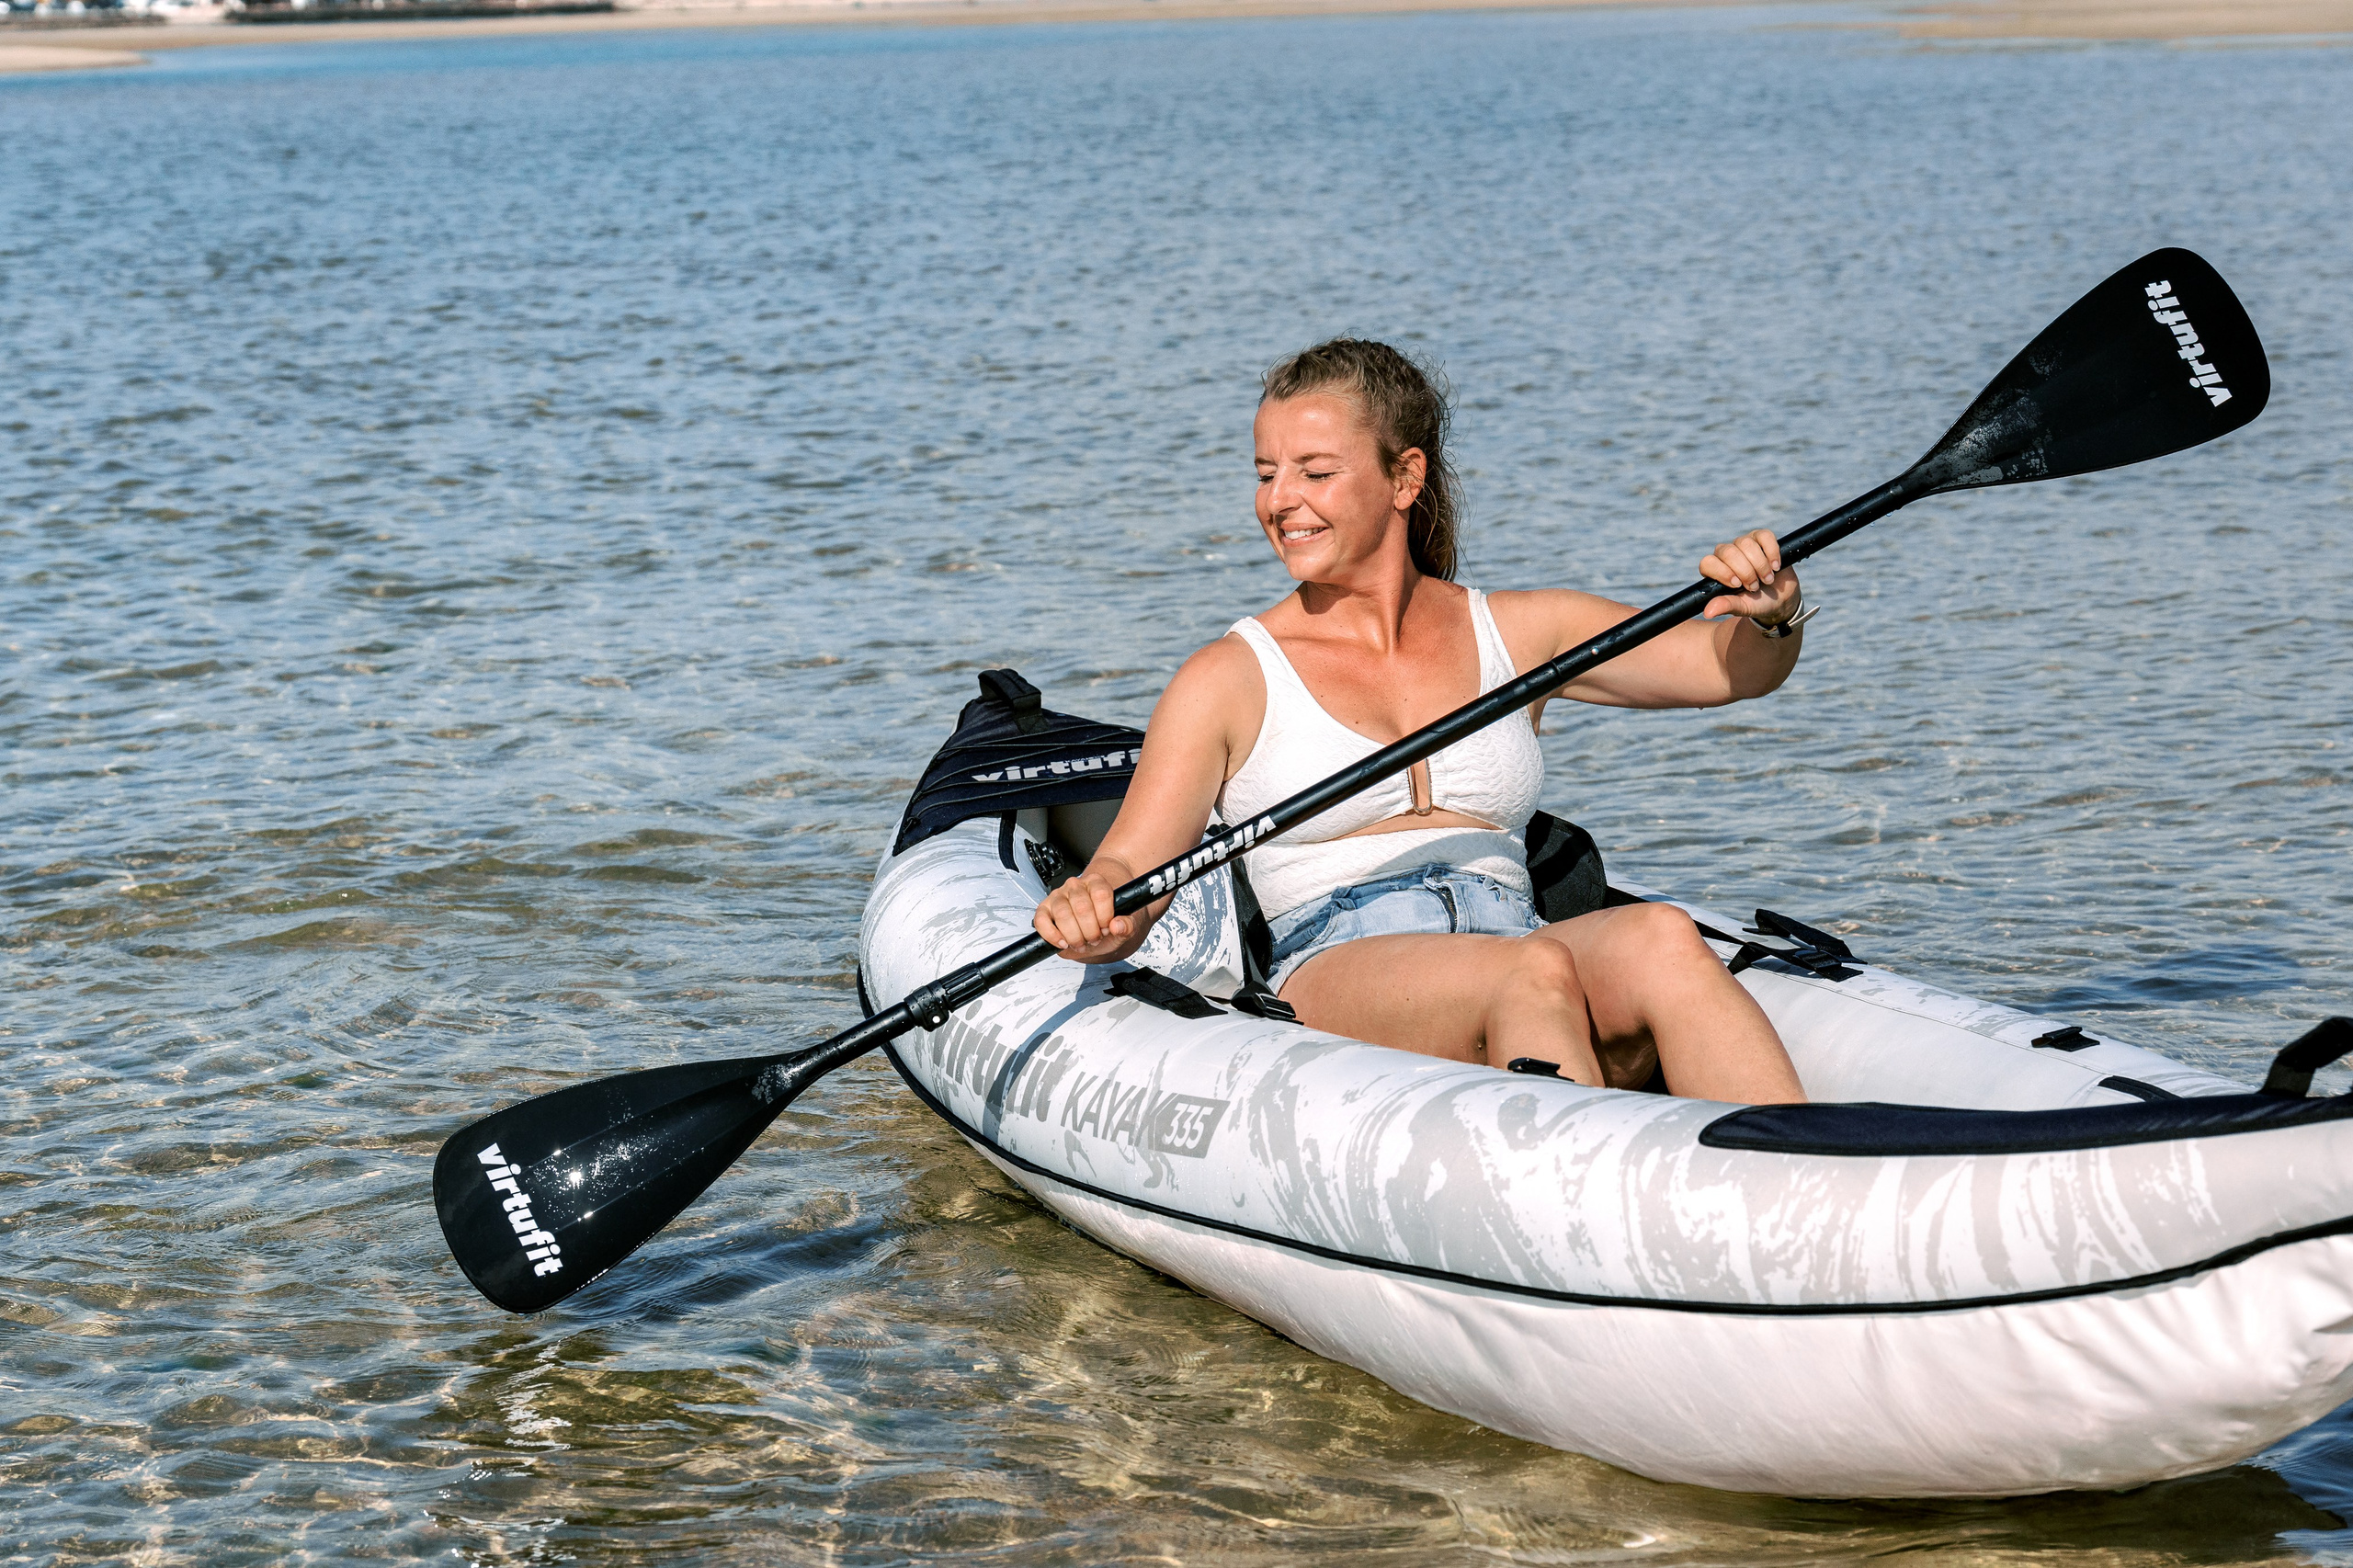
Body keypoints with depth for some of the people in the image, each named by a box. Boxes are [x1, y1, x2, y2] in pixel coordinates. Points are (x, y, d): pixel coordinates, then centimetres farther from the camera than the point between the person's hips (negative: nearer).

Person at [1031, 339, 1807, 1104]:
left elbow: (1734, 665, 14)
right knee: (1533, 971, -35)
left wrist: (1771, 613, -10)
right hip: (1328, 983, -2)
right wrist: (1090, 913, -20)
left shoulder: (1517, 633, 19)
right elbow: (1129, 875, 4)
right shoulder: (1230, 680, 11)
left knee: (1658, 938, -32)